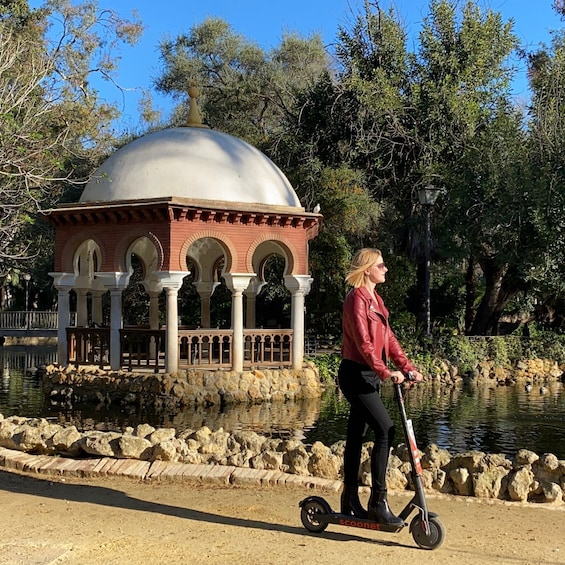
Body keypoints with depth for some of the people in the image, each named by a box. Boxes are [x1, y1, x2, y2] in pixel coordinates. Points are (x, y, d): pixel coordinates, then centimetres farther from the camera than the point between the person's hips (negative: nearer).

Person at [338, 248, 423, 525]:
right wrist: (385, 372, -28)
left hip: (369, 376, 9)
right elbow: (363, 342, -22)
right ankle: (378, 501, -11)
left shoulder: (375, 299, 16)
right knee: (385, 429, -16)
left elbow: (388, 337, 15)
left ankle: (350, 500, 20)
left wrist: (407, 366, 5)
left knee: (356, 435, 12)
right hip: (356, 374, -9)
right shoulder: (356, 298, -13)